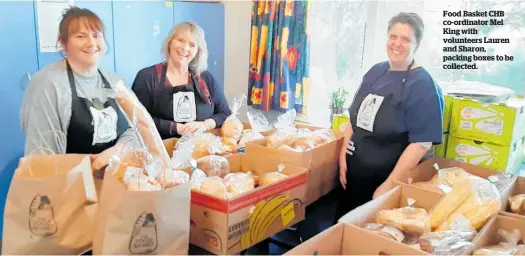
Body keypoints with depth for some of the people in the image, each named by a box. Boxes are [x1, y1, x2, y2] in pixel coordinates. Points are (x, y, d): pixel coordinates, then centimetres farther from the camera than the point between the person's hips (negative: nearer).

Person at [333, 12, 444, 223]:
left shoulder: (423, 85, -13)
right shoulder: (375, 72, 6)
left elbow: (422, 143, -18)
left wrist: (389, 185, -19)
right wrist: (343, 158, 3)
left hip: (384, 179, -6)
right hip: (353, 172, 6)